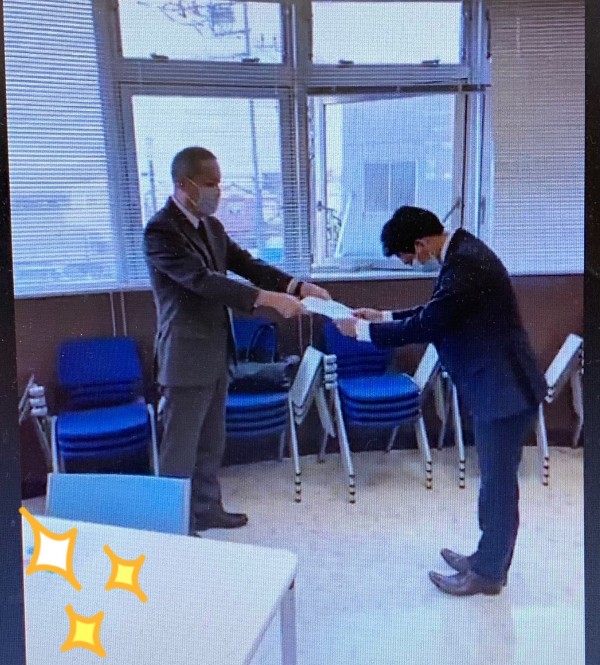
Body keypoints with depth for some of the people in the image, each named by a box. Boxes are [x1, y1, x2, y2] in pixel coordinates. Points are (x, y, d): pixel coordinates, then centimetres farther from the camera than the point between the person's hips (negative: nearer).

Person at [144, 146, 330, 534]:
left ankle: (207, 509, 36)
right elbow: (202, 280, -28)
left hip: (216, 352, 8)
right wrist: (269, 298, -33)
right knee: (180, 447, 4)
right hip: (186, 356, -8)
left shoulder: (211, 225, 9)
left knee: (211, 441, 19)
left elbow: (246, 263, 7)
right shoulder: (160, 231, -17)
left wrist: (297, 286, -8)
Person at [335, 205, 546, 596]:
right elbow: (436, 313, 17)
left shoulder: (464, 264, -25)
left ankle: (488, 572, 23)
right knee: (496, 478, 20)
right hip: (495, 383, 10)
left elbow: (426, 327, -24)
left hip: (505, 387, -10)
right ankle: (489, 557, 36)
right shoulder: (461, 250, 7)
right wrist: (385, 316, 12)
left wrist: (363, 330, -13)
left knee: (499, 481, 6)